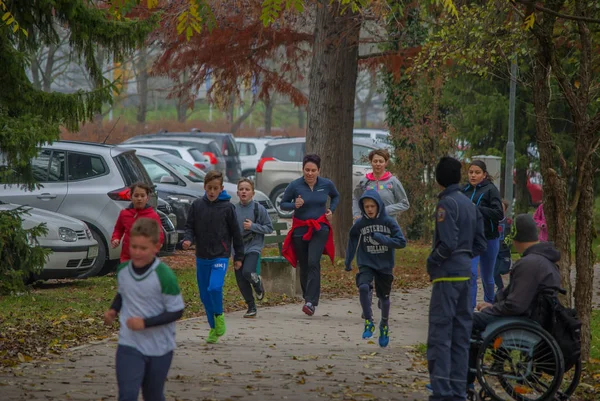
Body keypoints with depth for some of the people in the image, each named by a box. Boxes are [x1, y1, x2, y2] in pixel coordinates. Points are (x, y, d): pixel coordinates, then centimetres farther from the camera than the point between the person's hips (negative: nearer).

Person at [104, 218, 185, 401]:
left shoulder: (164, 276, -20)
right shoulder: (123, 270, -4)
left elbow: (176, 311, -16)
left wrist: (145, 323, -24)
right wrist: (113, 310, -3)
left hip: (159, 348, -2)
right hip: (129, 346, 2)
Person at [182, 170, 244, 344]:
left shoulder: (227, 207, -5)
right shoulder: (197, 205, 2)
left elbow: (236, 232, 2)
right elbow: (190, 226, 9)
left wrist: (239, 256, 6)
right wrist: (187, 239, -13)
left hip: (220, 256, -4)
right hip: (202, 257, 4)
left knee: (215, 287, -23)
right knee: (205, 295, 8)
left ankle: (219, 316, 3)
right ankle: (213, 328, 22)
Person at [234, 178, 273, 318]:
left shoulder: (259, 209, -5)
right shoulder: (234, 210, 2)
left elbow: (269, 228, -2)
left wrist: (253, 226, -14)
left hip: (253, 247, -4)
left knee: (247, 271, -24)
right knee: (241, 280, 3)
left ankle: (257, 283, 11)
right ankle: (251, 307, 18)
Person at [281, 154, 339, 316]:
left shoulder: (326, 184, -2)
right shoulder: (295, 186, -8)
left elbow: (336, 196, 19)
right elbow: (283, 204, 2)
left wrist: (331, 210, 3)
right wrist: (295, 205, -18)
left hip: (320, 228, -1)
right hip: (300, 229, 1)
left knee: (313, 263, -18)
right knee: (304, 266, 6)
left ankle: (311, 302, -22)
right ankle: (307, 296, 25)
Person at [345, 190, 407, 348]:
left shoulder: (389, 222, -8)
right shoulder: (359, 224, -4)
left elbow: (401, 242, -9)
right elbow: (352, 241, 11)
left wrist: (383, 239, -23)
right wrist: (348, 261, 14)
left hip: (385, 265, 0)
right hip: (366, 264, 0)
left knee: (384, 297, 10)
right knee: (363, 287, -27)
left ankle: (384, 325, 35)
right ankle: (369, 322, -15)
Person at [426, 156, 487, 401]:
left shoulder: (447, 204, -12)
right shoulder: (470, 205, 13)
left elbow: (448, 243, -19)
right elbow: (480, 245, 13)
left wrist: (432, 262, -5)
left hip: (447, 275, -8)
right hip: (465, 273, 8)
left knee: (439, 335, -7)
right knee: (460, 336, 11)